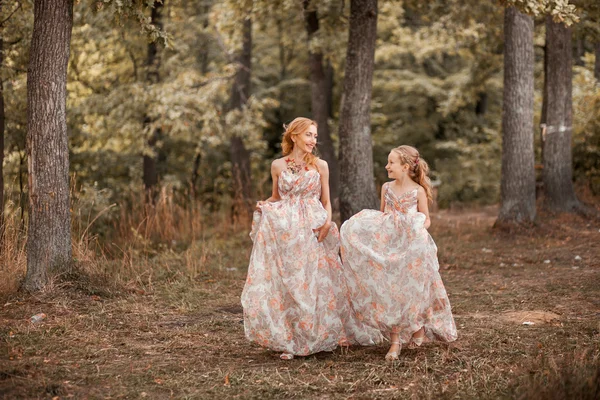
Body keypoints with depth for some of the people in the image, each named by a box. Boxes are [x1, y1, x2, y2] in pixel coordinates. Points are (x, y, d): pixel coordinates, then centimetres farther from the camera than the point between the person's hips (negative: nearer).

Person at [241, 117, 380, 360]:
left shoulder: (320, 166, 7)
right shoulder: (278, 165, 7)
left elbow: (326, 202, 9)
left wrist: (327, 222, -9)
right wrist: (264, 206, -4)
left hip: (313, 231, 0)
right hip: (284, 231, 0)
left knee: (315, 284, 0)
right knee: (284, 283, -2)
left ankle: (318, 337, 15)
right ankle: (288, 340, 7)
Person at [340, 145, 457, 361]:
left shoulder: (418, 191, -4)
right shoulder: (387, 188, 6)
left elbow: (426, 219, 2)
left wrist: (419, 228, -18)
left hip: (411, 248, -3)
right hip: (388, 247, 3)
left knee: (411, 289, 1)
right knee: (389, 292, 0)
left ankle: (419, 326, 28)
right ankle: (395, 341, 6)